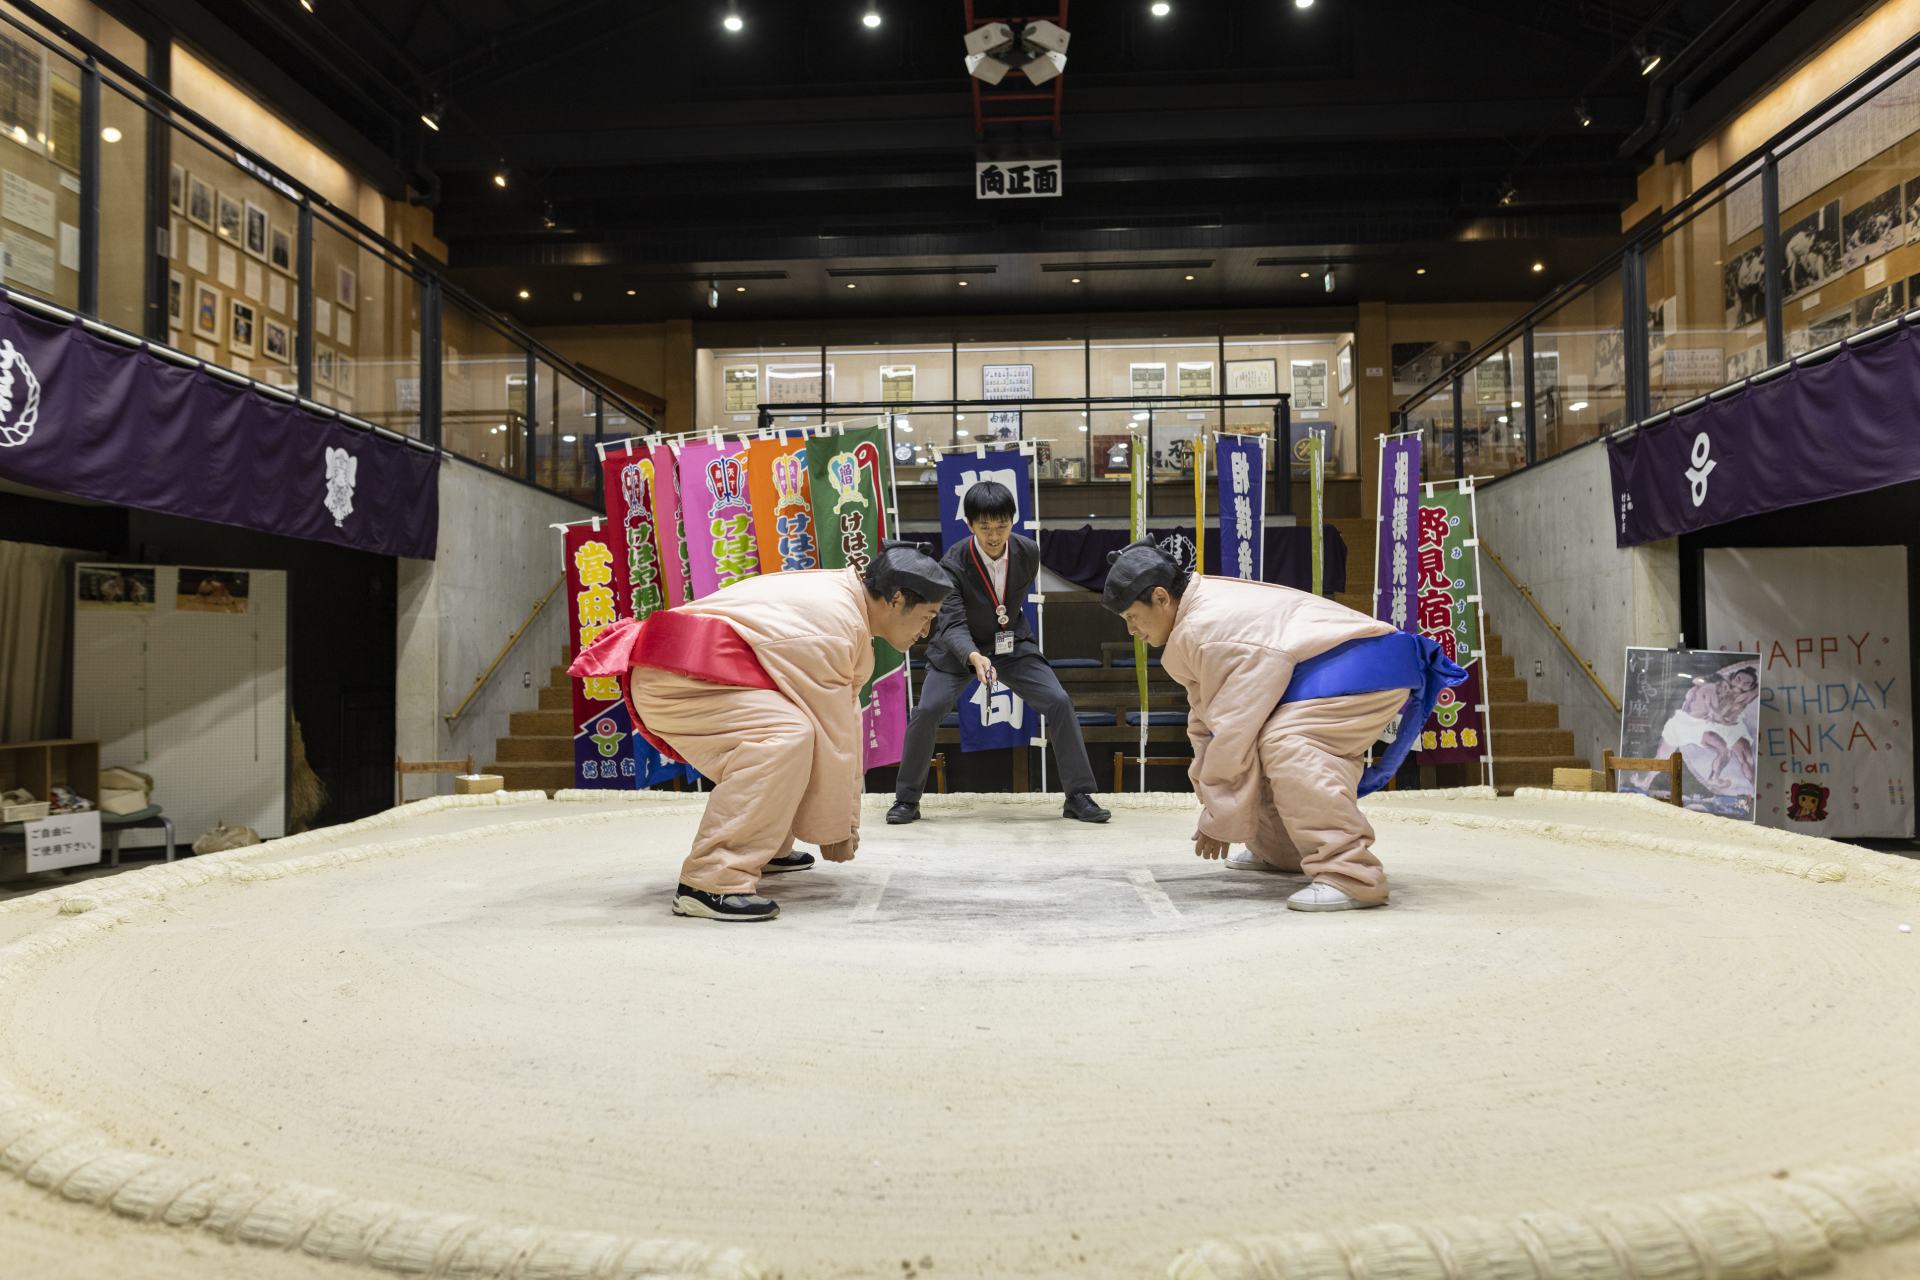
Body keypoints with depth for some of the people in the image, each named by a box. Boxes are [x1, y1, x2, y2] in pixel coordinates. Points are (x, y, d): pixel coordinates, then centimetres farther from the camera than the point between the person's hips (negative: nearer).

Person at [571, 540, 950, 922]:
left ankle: (767, 849, 23)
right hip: (672, 679, -11)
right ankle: (710, 882, -30)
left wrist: (844, 817, 13)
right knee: (785, 736, -30)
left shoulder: (843, 597, 11)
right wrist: (834, 830, -6)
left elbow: (845, 717, 12)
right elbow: (831, 732, -17)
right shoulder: (833, 624, -21)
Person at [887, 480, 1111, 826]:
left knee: (1060, 703, -12)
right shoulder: (953, 564, -25)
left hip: (1012, 644, 3)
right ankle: (906, 800, 1)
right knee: (927, 711, -19)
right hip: (960, 649, -2)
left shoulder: (1029, 553, -13)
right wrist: (974, 657, -50)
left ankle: (1079, 796, 2)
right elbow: (953, 624, -31)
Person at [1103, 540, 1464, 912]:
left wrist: (1218, 820, -11)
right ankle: (1278, 850, 34)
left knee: (1285, 744, -31)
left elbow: (1232, 730, -20)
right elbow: (1205, 723, 13)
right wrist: (1213, 810, 12)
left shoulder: (1207, 629, -21)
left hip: (1371, 667, -11)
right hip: (1334, 671, 11)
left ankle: (1350, 874, -31)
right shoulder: (1201, 615, 11)